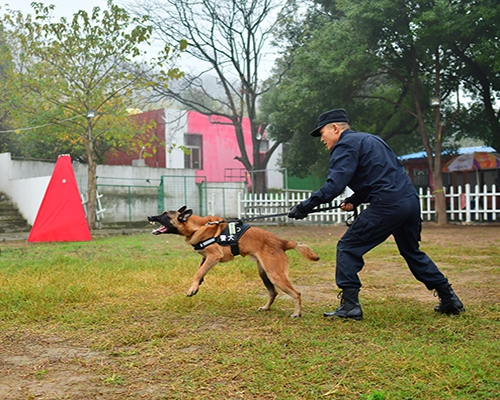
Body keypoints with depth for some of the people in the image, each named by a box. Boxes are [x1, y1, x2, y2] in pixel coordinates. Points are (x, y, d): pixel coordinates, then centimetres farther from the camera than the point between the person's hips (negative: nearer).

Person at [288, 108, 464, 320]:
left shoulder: (346, 145, -4)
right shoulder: (370, 139, 25)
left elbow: (333, 186, -17)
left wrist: (304, 207, -13)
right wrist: (354, 200, 18)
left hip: (387, 206, -9)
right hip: (411, 200, 9)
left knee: (348, 248, 1)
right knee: (412, 252, 25)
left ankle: (350, 306, -2)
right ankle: (449, 299, 28)